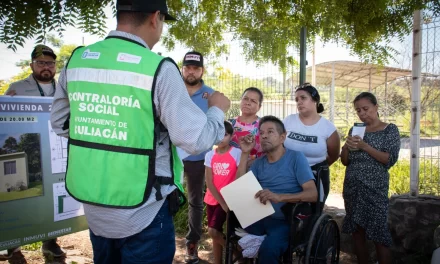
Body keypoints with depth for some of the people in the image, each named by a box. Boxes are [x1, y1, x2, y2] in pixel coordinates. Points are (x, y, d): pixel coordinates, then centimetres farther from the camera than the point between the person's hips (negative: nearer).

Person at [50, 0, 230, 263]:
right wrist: (217, 110, 2)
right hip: (142, 215, -5)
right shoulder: (159, 69, -18)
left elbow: (60, 123, 11)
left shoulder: (75, 61, -1)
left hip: (94, 210, 6)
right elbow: (196, 140, -17)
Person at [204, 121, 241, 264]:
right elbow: (209, 183, -4)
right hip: (212, 199, 4)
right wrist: (222, 202, -11)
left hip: (228, 199, -4)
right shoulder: (210, 155, 0)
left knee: (213, 231, -14)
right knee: (216, 234, 11)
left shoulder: (236, 153, -10)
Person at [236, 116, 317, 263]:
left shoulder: (296, 158, -4)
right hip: (260, 218, 6)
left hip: (285, 221, -5)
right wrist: (245, 153, -2)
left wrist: (279, 197, -29)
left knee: (268, 249, -33)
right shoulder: (258, 163, 12)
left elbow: (313, 194, -14)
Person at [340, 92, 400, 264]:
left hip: (375, 189, -4)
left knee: (378, 235, -4)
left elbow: (390, 159, -11)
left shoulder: (390, 130, 0)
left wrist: (364, 146, -19)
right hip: (352, 188, 4)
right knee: (357, 232, 8)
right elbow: (345, 161, 11)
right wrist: (347, 147, -10)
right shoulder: (355, 130, 11)